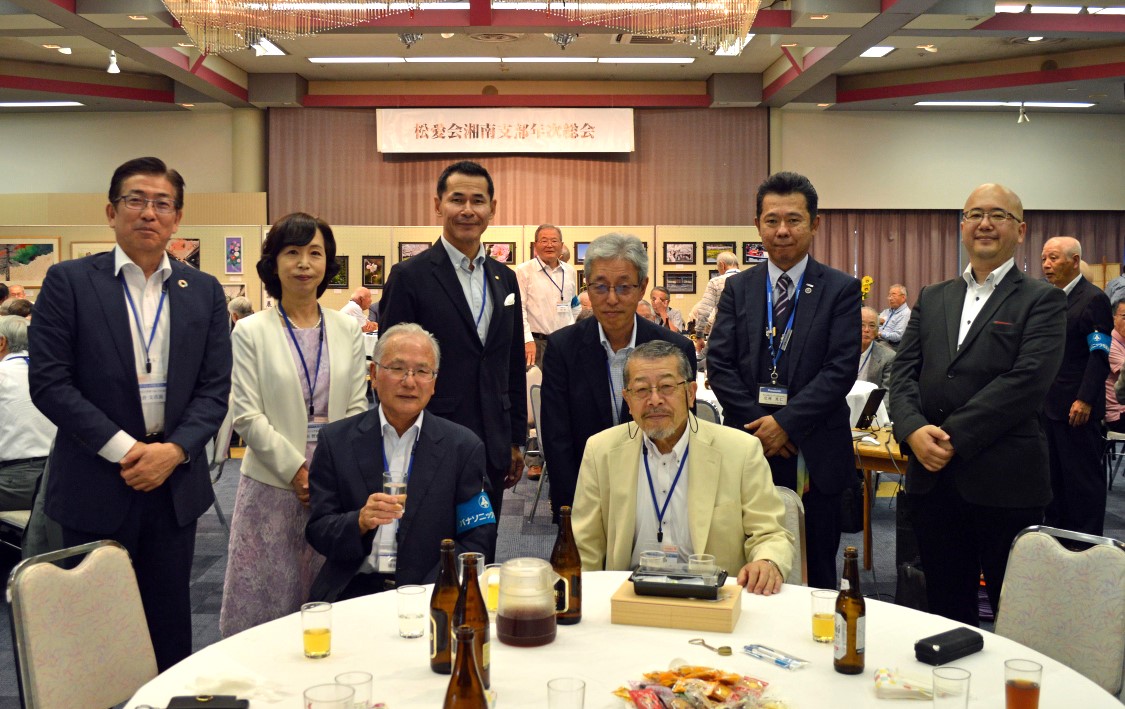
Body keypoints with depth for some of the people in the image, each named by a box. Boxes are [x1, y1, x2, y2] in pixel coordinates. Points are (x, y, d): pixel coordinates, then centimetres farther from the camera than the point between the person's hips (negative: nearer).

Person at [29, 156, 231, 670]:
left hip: (175, 481, 3)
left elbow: (215, 387, 3)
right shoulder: (69, 282, -3)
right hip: (95, 485, -2)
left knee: (169, 620, 12)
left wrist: (174, 450, -12)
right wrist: (124, 448, -14)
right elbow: (48, 381, -9)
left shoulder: (204, 292, 5)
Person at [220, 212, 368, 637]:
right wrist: (297, 471, -11)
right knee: (265, 602, 4)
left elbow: (357, 409, 6)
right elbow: (247, 416, -6)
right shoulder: (251, 332, -1)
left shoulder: (347, 330, 7)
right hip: (272, 486, -2)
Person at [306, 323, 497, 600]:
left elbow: (477, 540, 1)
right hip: (352, 590, 0)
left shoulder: (464, 447, 2)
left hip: (429, 593, 0)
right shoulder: (336, 440, 5)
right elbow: (318, 533, 4)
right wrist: (360, 522, -17)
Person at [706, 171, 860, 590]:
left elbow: (840, 369, -8)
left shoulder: (841, 290, 1)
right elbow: (718, 364, 2)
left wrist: (785, 422, -15)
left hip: (814, 454, -2)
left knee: (816, 572, 8)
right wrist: (757, 424, -9)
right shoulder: (738, 288, 9)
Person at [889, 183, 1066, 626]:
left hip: (1004, 482, -4)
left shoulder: (1042, 300, -1)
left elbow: (1027, 380, -14)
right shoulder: (932, 298, 14)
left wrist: (955, 437, -18)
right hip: (931, 477, 5)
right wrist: (914, 430, -13)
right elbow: (903, 372, 6)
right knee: (946, 607, 15)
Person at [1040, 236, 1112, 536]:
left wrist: (1085, 400, -20)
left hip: (1076, 406, -8)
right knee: (1053, 473, 13)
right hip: (1049, 404, 8)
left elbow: (1100, 356, -16)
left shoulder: (1093, 299, -11)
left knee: (1083, 475, 1)